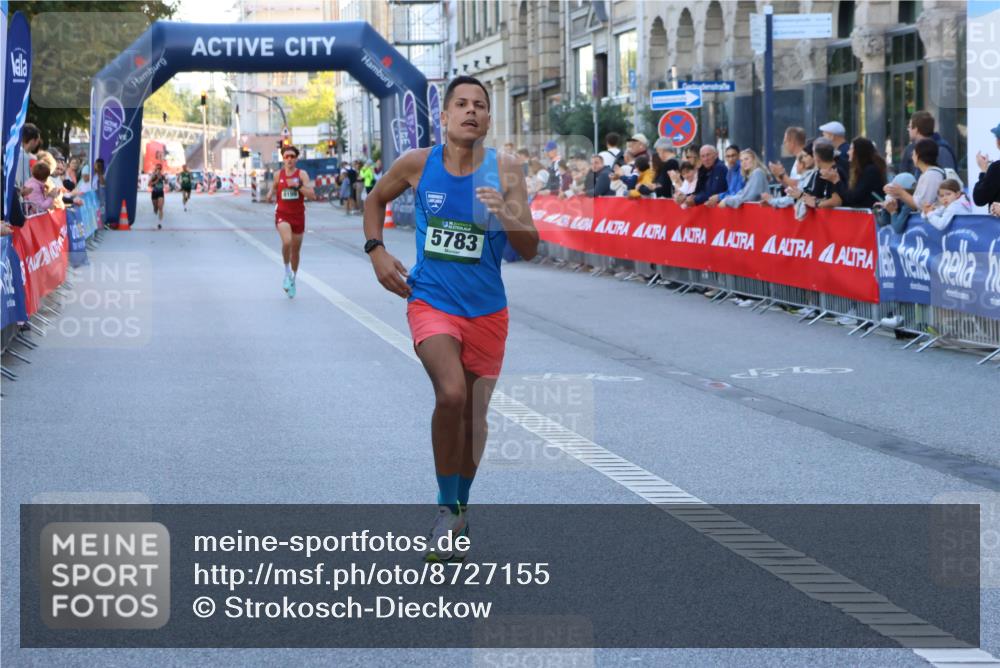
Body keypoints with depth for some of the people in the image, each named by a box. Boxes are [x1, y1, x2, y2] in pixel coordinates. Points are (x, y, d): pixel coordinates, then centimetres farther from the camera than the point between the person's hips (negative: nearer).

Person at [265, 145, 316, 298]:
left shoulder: (302, 174, -6)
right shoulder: (279, 174, 1)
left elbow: (312, 195, -15)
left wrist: (298, 186, -28)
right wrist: (271, 194, 2)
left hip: (298, 216, 0)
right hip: (282, 215, 0)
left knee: (296, 250, 11)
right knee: (287, 242, -27)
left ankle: (293, 280, 31)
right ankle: (287, 272, -6)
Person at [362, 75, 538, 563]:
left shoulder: (504, 171, -8)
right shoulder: (417, 164, -6)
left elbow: (530, 250, -10)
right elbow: (375, 200, 15)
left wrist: (507, 218, -29)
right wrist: (376, 252, 2)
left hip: (486, 310, 2)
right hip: (431, 303, -2)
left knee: (474, 413, 13)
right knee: (451, 394, -25)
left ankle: (459, 507, 36)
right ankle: (447, 510, -9)